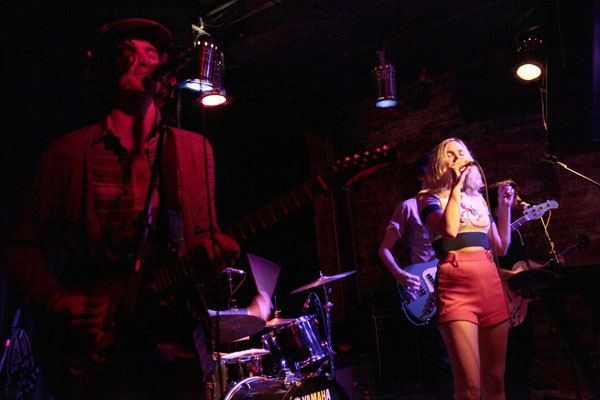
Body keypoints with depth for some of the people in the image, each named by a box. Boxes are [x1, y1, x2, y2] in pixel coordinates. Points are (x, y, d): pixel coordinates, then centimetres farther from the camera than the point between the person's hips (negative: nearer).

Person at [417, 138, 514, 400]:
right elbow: (449, 229, -17)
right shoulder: (428, 197, 4)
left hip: (491, 283, 6)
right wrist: (455, 184, -9)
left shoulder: (477, 198, 20)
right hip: (456, 286, -5)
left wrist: (505, 207, 14)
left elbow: (501, 248, 20)